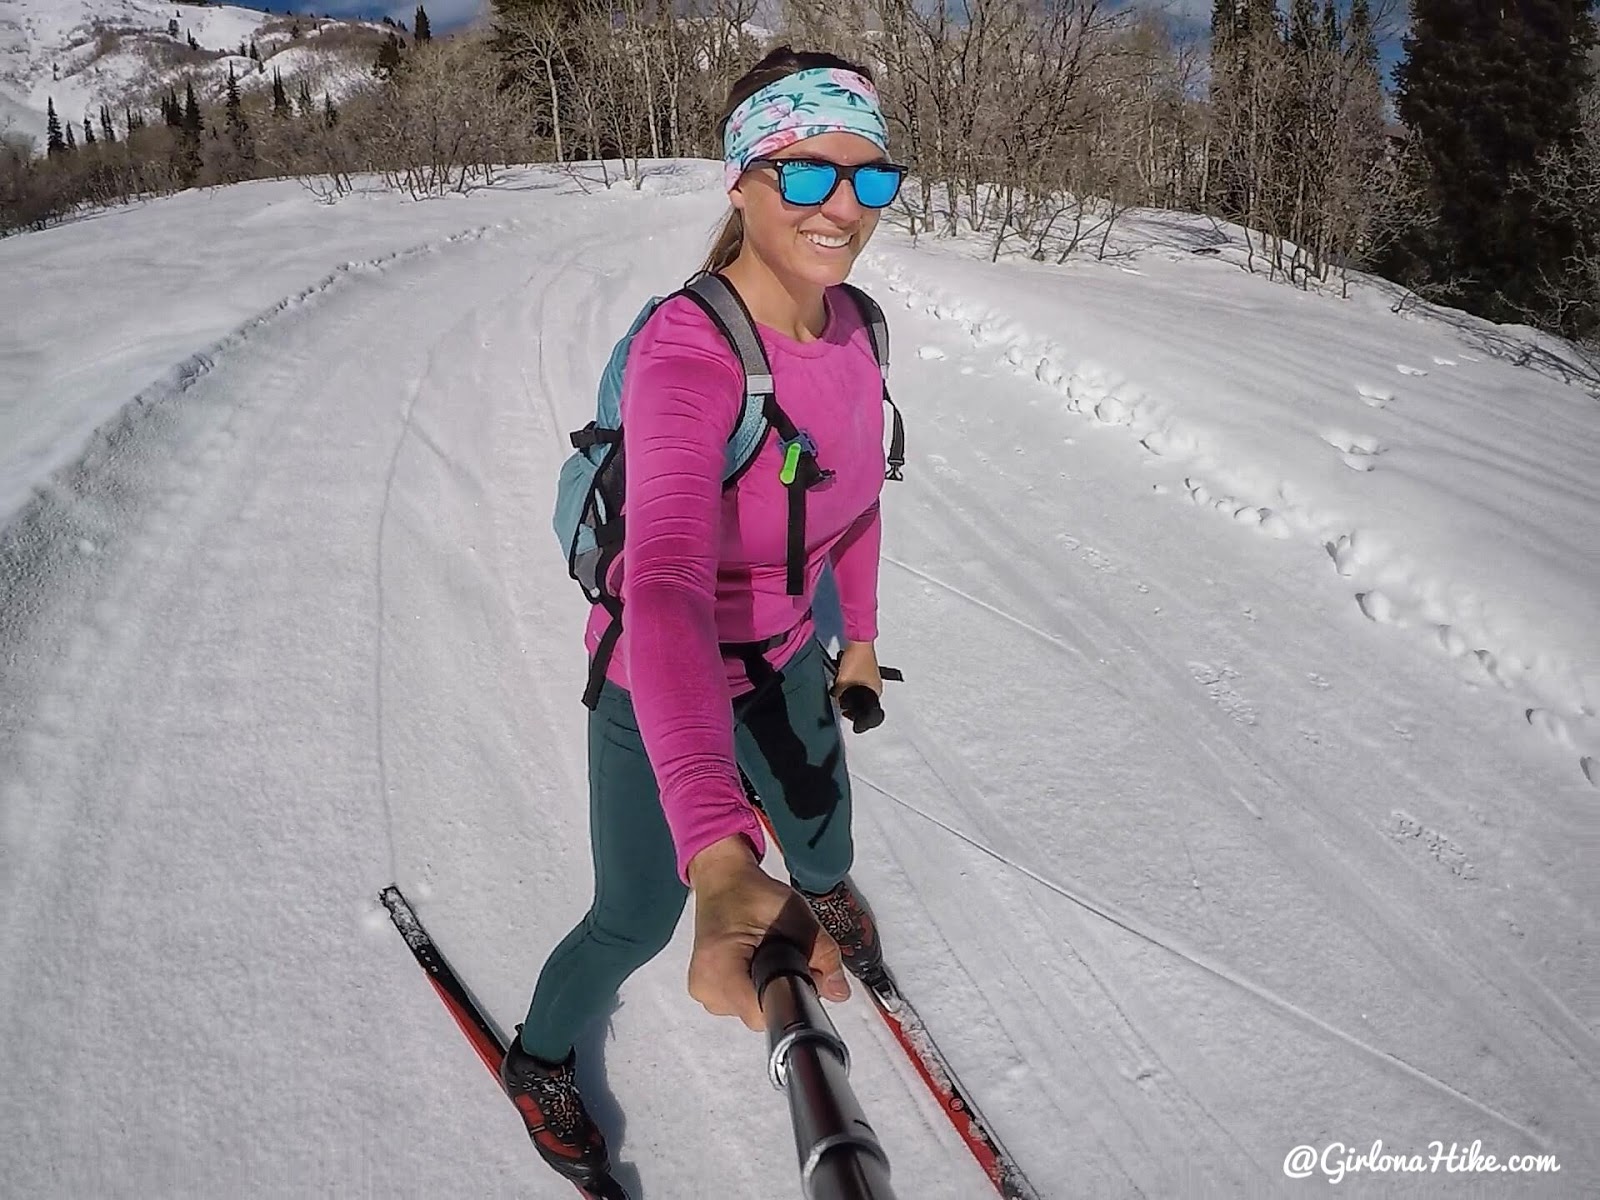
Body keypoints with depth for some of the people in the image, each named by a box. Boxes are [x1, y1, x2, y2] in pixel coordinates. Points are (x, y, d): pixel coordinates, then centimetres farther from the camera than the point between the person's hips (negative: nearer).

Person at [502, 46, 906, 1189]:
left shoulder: (852, 325, -11)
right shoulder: (684, 355, -35)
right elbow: (666, 592, -50)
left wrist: (860, 635, 17)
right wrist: (721, 864, -62)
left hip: (787, 655, 6)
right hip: (660, 691, -6)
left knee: (827, 855, 27)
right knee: (638, 921, 11)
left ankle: (821, 888, 67)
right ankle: (539, 1054, 44)